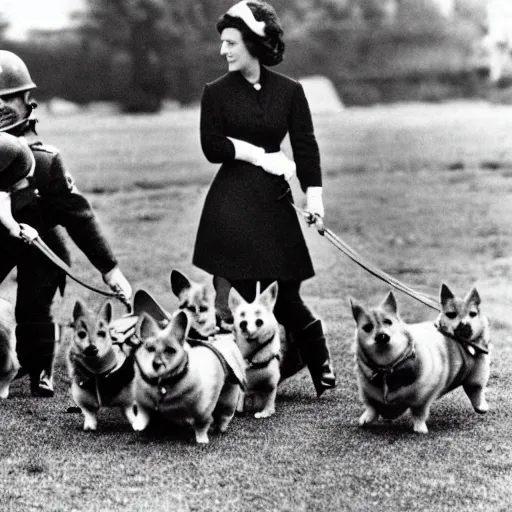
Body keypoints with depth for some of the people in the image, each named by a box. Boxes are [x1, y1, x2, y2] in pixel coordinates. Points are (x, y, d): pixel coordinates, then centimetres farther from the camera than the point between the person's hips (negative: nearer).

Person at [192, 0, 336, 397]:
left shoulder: (289, 91, 3)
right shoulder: (217, 92, 2)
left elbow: (306, 146, 1)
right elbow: (212, 147, -4)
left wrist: (314, 194, -10)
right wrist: (261, 155, -11)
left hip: (274, 200, 0)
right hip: (231, 200, 0)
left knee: (285, 296, -1)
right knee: (230, 291, -3)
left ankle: (324, 373, 16)